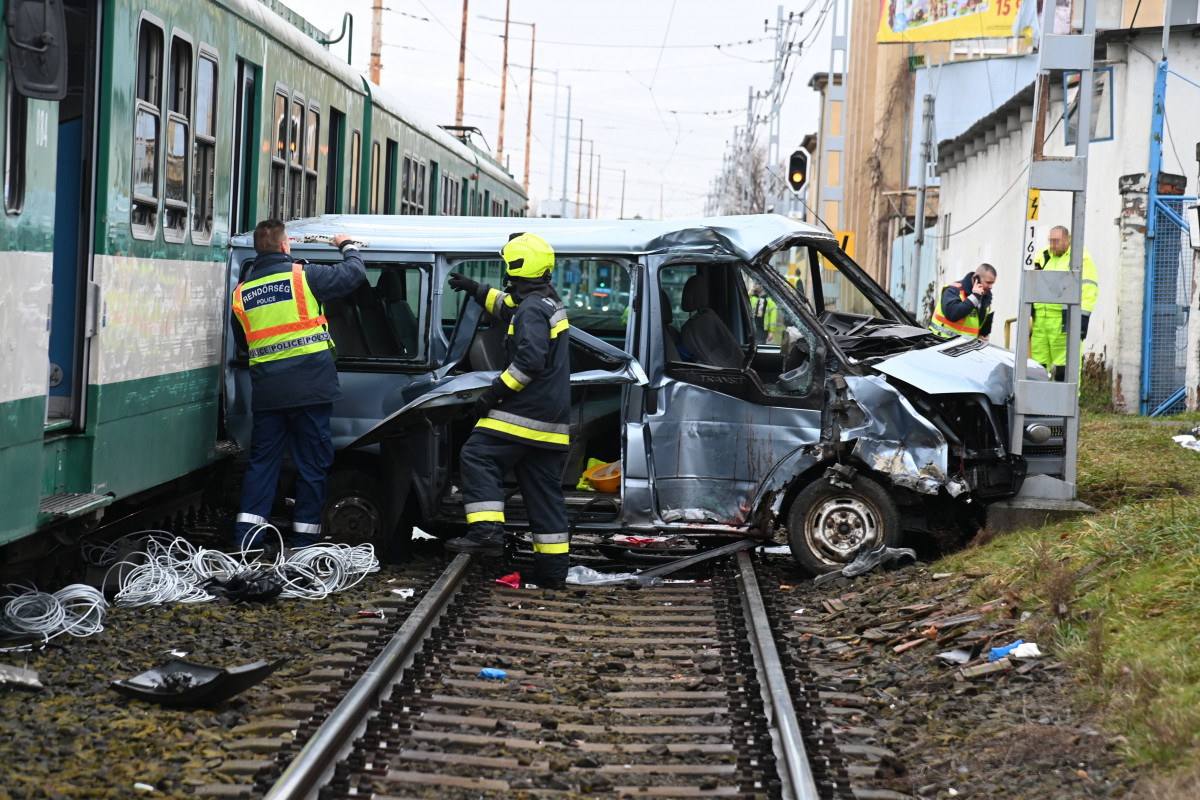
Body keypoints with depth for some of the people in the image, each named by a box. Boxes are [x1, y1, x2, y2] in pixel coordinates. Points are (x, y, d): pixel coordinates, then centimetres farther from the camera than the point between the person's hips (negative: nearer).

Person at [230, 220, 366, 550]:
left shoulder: (242, 291, 9)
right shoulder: (304, 275, -5)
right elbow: (353, 273, 3)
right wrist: (347, 246, 22)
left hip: (266, 393, 4)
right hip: (309, 387, -4)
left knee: (262, 461, 10)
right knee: (312, 464, 4)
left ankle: (246, 536, 3)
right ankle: (304, 542, 7)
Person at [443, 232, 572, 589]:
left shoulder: (532, 309, -14)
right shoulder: (547, 301, 18)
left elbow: (530, 360, -24)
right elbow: (510, 309, 39)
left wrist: (496, 391, -20)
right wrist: (476, 290, 40)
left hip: (524, 412, -10)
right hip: (551, 418, 10)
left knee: (478, 456, -6)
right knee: (545, 489, 9)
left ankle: (486, 531, -19)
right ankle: (552, 570, 10)